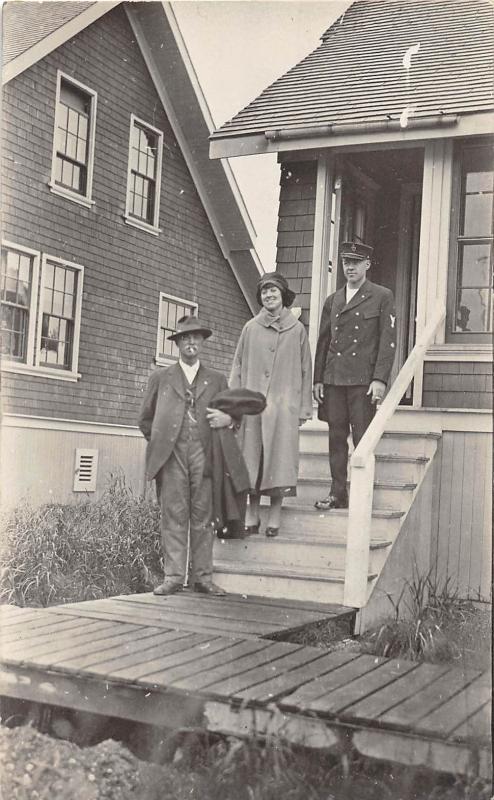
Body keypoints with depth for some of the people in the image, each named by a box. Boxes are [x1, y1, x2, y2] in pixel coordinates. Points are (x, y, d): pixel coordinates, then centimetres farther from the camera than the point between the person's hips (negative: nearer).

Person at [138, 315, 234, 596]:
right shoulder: (161, 378, 17)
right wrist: (159, 441, 8)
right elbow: (146, 418, 20)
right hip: (171, 454, 0)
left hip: (204, 454, 1)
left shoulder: (217, 380, 18)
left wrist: (228, 418, 0)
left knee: (203, 516, -1)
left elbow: (233, 413, 21)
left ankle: (203, 577, 4)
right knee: (174, 515, -4)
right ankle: (174, 577, -1)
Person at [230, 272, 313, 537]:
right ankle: (252, 513, 11)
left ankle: (275, 514, 7)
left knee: (279, 458, -2)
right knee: (252, 458, 3)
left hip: (284, 405, -1)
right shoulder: (251, 328, 7)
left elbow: (305, 371, 7)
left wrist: (304, 408, 2)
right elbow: (238, 367, 9)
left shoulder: (297, 330, 5)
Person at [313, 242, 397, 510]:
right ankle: (338, 493, 12)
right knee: (336, 437, 6)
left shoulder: (382, 297, 3)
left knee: (363, 440, -3)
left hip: (363, 380, -4)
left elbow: (388, 341, -4)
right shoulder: (332, 301, 16)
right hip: (333, 378, 5)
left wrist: (380, 379, -12)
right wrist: (317, 379, 10)